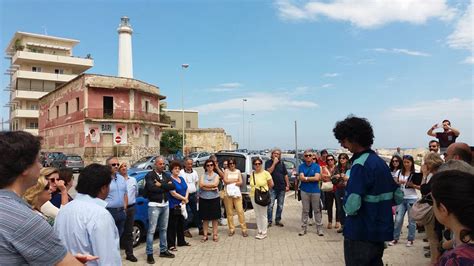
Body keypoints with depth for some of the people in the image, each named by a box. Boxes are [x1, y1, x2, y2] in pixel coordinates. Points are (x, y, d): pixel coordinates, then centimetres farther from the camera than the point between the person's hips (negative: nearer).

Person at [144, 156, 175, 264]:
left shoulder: (167, 175, 10)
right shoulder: (149, 175, -7)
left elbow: (172, 186, -4)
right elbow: (152, 188, -24)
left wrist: (161, 185, -15)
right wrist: (166, 187, -13)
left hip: (165, 205, 6)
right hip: (154, 205, -6)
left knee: (164, 229, 14)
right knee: (151, 230, -2)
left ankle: (163, 250, 25)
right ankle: (149, 254, 6)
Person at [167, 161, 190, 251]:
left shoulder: (181, 179, 12)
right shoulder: (170, 180, -12)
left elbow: (187, 189, 10)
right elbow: (173, 193, -19)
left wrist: (186, 198, -8)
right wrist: (184, 199, -11)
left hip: (182, 205, 8)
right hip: (173, 206, -8)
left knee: (181, 224, 17)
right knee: (172, 226, -3)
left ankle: (181, 241, 30)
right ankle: (171, 245, 3)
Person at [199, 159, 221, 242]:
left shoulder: (216, 175, 6)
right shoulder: (203, 175, 5)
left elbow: (215, 184, -13)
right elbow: (201, 185, -10)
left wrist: (205, 184, -9)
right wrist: (211, 188, -14)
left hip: (214, 198, 0)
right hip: (204, 199, 0)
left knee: (215, 218, 5)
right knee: (205, 218, 5)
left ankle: (215, 234, 14)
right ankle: (205, 235, 13)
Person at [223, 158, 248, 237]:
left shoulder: (238, 171, 11)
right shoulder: (226, 171, 6)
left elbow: (240, 182, 2)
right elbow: (225, 181, -7)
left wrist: (230, 182, -9)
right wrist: (235, 180, -2)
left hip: (236, 192, 1)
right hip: (227, 193, -1)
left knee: (240, 211, -4)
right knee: (229, 212, 2)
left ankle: (244, 229, 2)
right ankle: (231, 229, 13)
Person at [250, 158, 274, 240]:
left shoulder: (266, 173, -7)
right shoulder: (252, 174, 7)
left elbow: (271, 184, 0)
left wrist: (265, 190, 9)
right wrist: (254, 190, 8)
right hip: (253, 196, 5)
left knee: (263, 215, 1)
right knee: (257, 215, 12)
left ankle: (264, 233, 12)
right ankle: (259, 231, 24)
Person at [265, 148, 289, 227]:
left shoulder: (282, 163, 11)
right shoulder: (268, 162, 1)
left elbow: (286, 175, 12)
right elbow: (269, 171, -16)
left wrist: (287, 185, 6)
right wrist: (274, 163, -14)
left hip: (281, 187, 4)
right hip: (272, 187, -4)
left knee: (280, 205, 9)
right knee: (270, 205, -6)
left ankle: (278, 220, 19)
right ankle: (269, 221, 2)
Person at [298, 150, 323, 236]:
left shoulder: (316, 166, 1)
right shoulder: (301, 166, 4)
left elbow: (317, 178, -10)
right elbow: (301, 178, -8)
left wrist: (306, 178, -6)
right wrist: (312, 178, -9)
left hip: (315, 191, -1)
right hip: (304, 191, 1)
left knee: (317, 210, 5)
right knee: (305, 210, 7)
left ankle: (319, 228, 13)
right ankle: (303, 228, 14)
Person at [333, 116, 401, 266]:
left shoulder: (360, 165, -20)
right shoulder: (380, 162, 6)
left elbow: (351, 207, -27)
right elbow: (398, 197, 12)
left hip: (360, 234, -8)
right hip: (380, 232, 8)